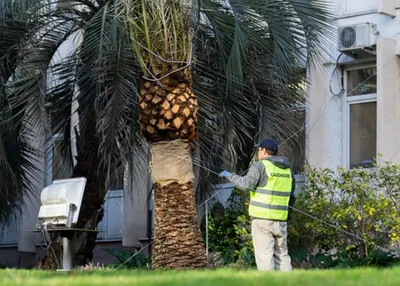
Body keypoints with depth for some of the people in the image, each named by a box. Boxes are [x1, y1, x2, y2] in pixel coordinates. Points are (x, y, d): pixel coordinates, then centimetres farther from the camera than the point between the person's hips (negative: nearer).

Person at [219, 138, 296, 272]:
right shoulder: (287, 169, 15)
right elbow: (291, 197, 19)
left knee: (264, 255, -4)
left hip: (262, 217, -6)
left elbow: (247, 183, -20)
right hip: (281, 219, 6)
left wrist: (229, 175, -7)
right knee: (282, 255, 12)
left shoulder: (260, 166, -6)